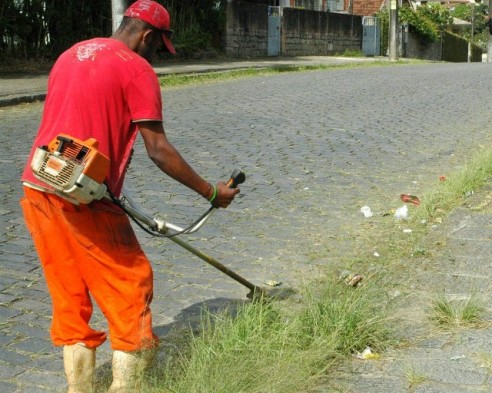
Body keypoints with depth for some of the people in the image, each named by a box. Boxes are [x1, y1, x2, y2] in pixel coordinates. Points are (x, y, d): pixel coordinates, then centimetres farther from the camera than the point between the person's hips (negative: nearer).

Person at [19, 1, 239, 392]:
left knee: (68, 293, 15)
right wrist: (211, 191, -4)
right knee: (131, 284, 6)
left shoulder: (70, 54, 18)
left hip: (36, 187, 8)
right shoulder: (137, 69, -6)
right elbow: (158, 149, -11)